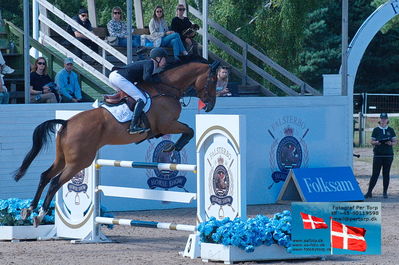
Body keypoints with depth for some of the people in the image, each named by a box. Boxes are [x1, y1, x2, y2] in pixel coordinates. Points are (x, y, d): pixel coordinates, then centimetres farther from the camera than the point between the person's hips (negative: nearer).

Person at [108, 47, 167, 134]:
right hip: (119, 78, -10)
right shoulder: (150, 64, -6)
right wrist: (157, 80, -5)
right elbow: (146, 77, -21)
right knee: (141, 99, -14)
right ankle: (133, 127, -22)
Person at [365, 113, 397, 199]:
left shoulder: (390, 130, 9)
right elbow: (372, 141, 8)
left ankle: (385, 192, 10)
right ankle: (369, 192, -1)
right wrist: (376, 142, -14)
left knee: (386, 174, 3)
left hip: (388, 154, 1)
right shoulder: (376, 130, 6)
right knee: (375, 173, -5)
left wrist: (391, 143, -11)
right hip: (378, 154, -1)